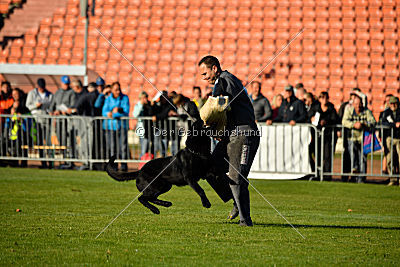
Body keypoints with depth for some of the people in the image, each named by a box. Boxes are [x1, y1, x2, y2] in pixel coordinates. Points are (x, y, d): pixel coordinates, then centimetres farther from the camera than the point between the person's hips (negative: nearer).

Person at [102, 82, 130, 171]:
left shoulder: (125, 98, 3)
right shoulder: (108, 99, 10)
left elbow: (126, 112, -5)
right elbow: (104, 112, 2)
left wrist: (112, 114, -14)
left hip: (121, 126, -2)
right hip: (110, 126, 2)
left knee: (122, 146, -7)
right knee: (111, 146, -2)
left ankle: (124, 165, -2)